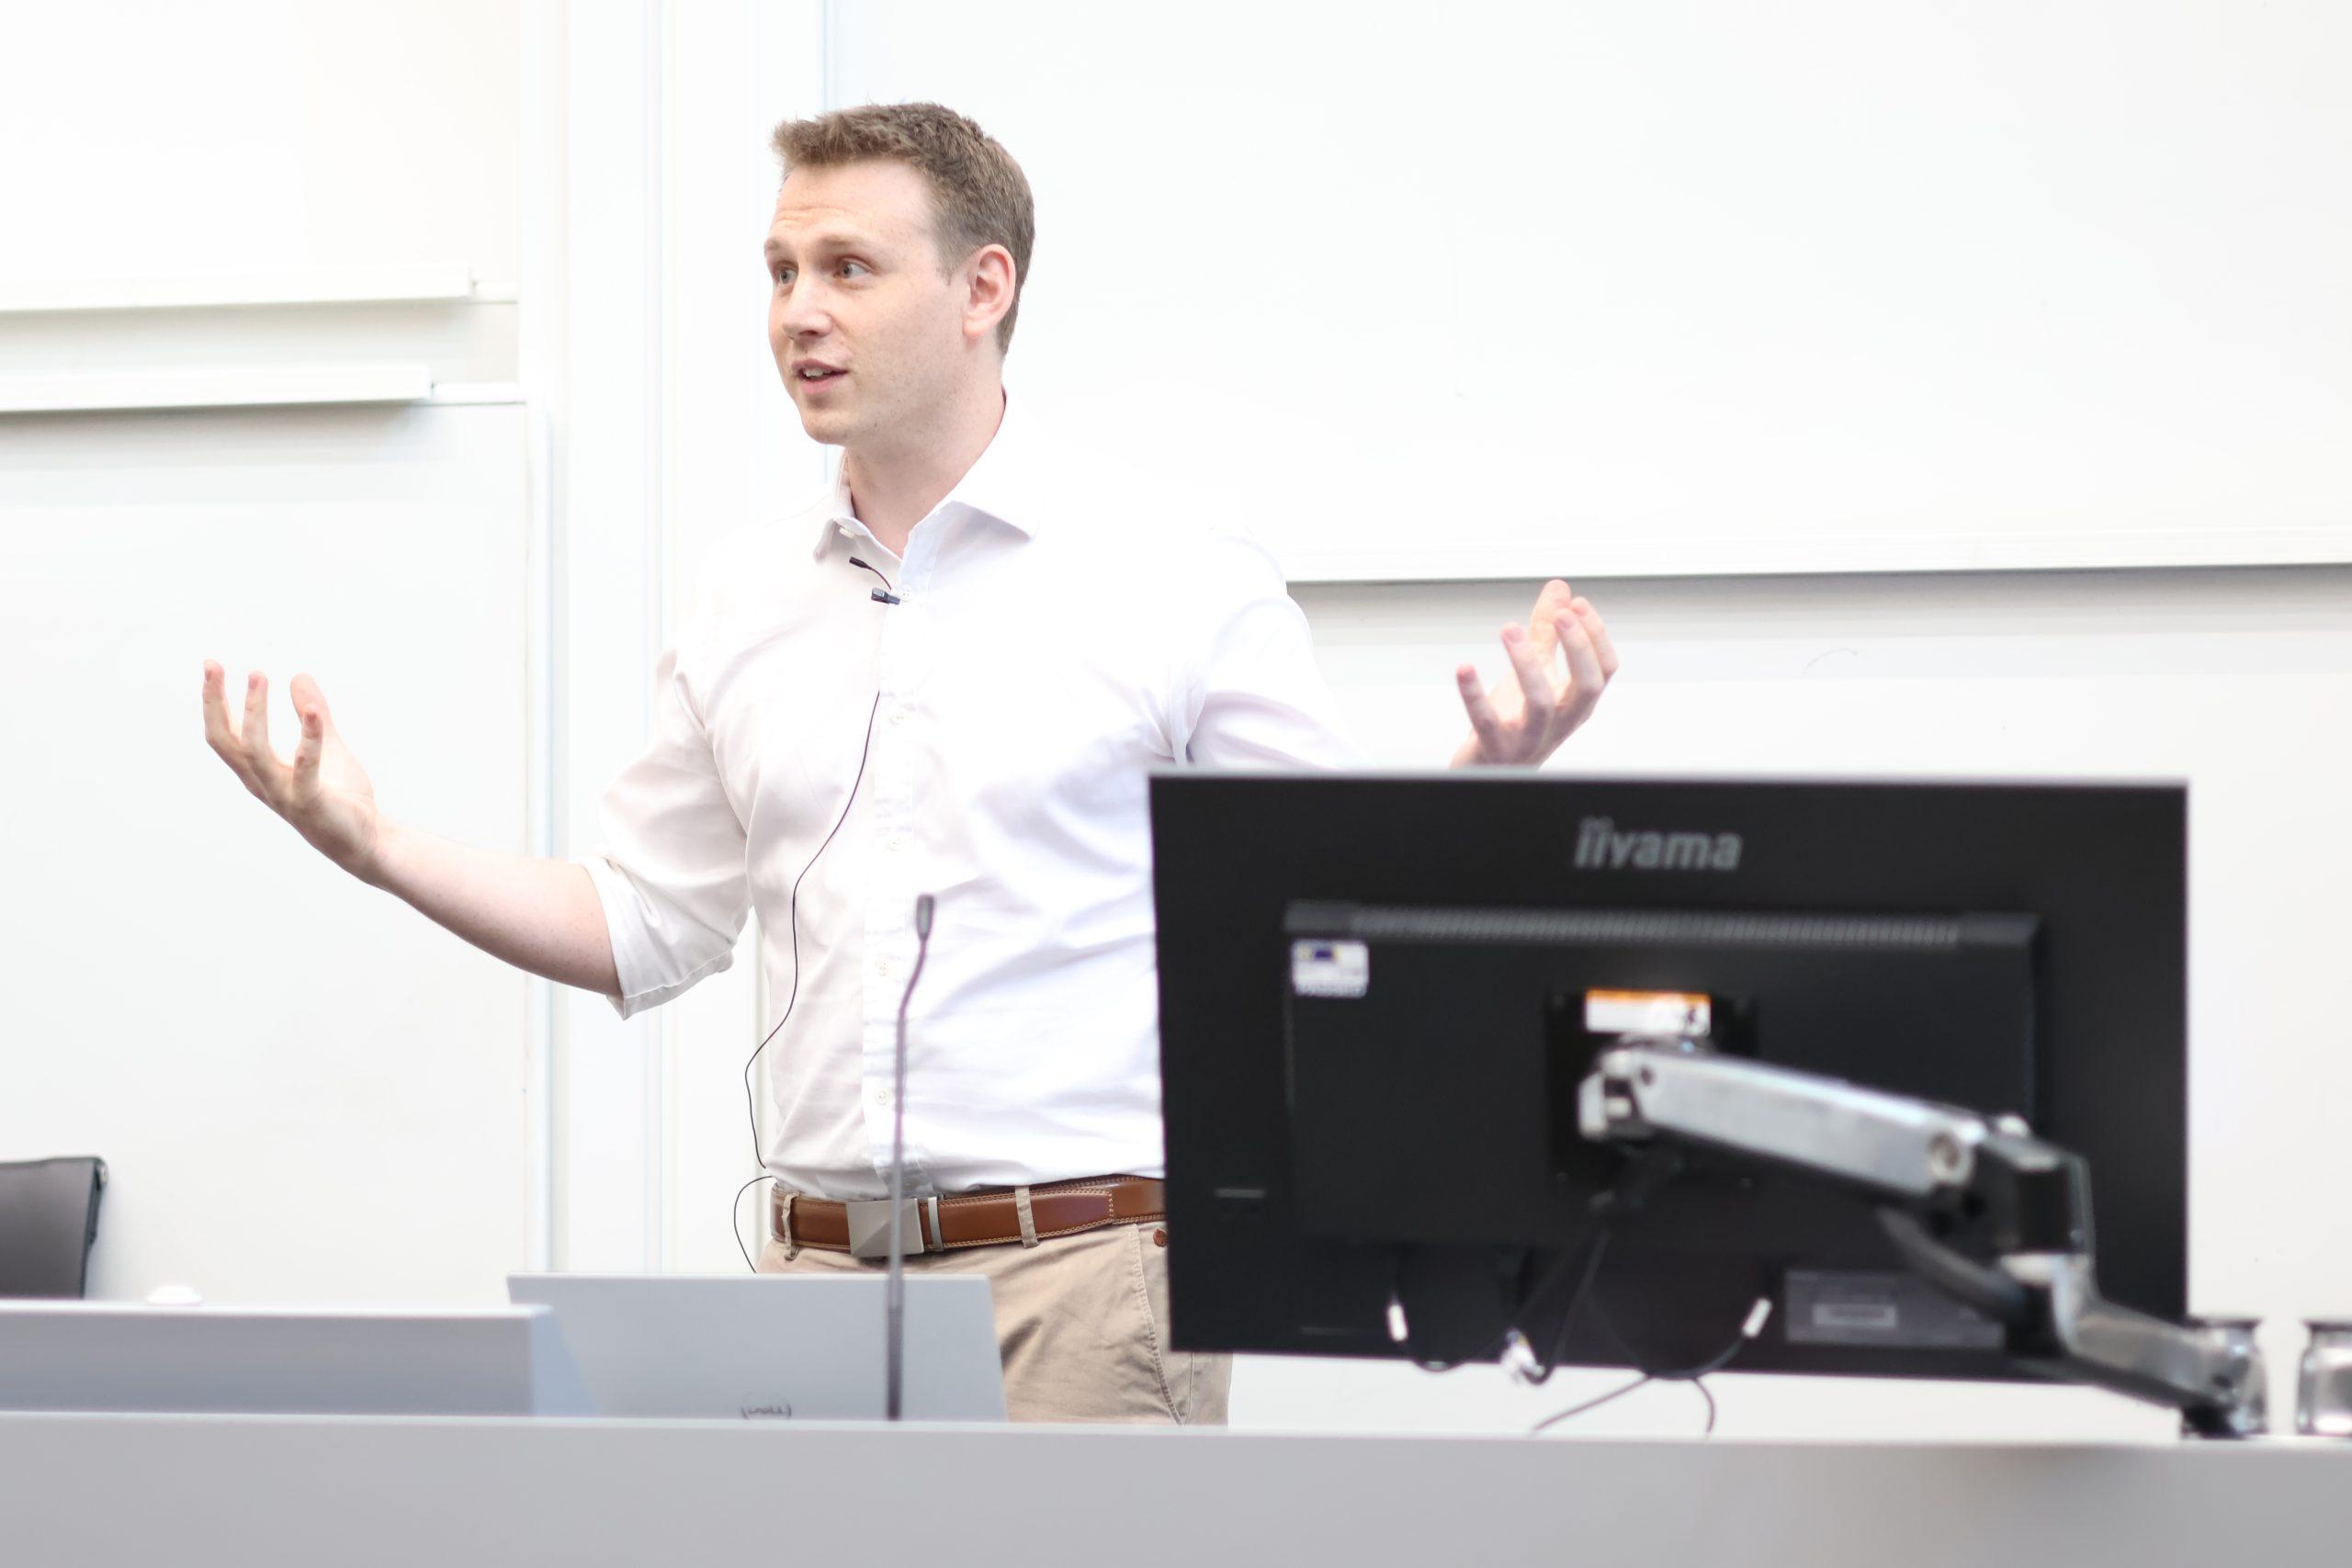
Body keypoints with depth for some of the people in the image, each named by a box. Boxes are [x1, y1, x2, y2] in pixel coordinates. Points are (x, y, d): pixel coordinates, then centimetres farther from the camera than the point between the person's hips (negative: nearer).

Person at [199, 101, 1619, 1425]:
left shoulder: (1169, 565, -1)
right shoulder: (750, 597, 13)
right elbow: (648, 929, 19)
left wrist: (1488, 781, -22)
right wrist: (373, 845, 10)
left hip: (1082, 1264, -5)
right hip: (820, 1273, 5)